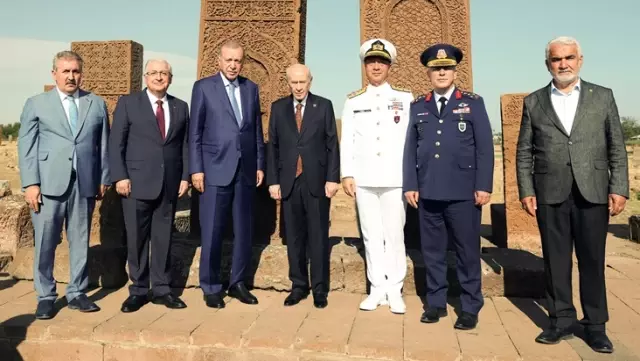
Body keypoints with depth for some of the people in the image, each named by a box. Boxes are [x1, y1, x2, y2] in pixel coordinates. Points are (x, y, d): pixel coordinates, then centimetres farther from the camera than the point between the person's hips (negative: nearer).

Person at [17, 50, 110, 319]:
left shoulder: (97, 104, 12)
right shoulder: (36, 104, 8)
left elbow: (103, 144, 9)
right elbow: (26, 146, 2)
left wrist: (103, 179, 5)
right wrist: (30, 183, -6)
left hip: (85, 184, 1)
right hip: (49, 184, -1)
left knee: (80, 241, 7)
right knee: (45, 243, 3)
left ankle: (77, 293, 19)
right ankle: (45, 296, 17)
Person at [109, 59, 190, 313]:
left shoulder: (180, 107, 12)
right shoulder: (128, 103, 4)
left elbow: (184, 145, 11)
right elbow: (116, 143, 0)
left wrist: (185, 176, 3)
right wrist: (120, 176, -9)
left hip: (170, 184, 2)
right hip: (137, 183, -2)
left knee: (163, 238, 7)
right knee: (136, 239, 4)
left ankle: (161, 289, 17)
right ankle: (138, 290, 16)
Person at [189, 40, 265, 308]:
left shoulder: (251, 88, 13)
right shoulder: (203, 87, 2)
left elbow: (257, 130, 12)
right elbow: (195, 132, -1)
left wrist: (260, 165, 7)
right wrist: (196, 169, -7)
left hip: (246, 171, 4)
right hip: (216, 170, -3)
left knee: (244, 231, 9)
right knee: (212, 232, 1)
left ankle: (238, 283, 22)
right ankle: (211, 288, 15)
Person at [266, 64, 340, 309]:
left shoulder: (324, 106, 4)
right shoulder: (278, 107, 9)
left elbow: (332, 144, 1)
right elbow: (272, 146, 7)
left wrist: (332, 178, -6)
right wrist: (273, 180, 1)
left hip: (316, 181, -2)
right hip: (289, 181, 2)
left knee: (318, 236, 4)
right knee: (294, 237, 8)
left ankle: (320, 289, 14)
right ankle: (299, 286, 19)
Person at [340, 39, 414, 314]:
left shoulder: (405, 98, 6)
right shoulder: (353, 101, 10)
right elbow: (347, 140, 7)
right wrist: (347, 175, -1)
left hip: (395, 178, -1)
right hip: (364, 179, 2)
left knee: (395, 234, 2)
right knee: (371, 235, 6)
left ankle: (395, 290, 12)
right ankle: (378, 288, 16)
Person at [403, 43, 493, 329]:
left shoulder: (473, 103, 5)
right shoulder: (418, 106, 11)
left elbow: (484, 147, 0)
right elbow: (410, 148, 9)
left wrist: (484, 186, -7)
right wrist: (410, 185, 3)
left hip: (463, 192, -2)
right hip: (428, 192, 3)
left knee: (467, 251, 4)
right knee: (432, 250, 9)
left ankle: (470, 307, 17)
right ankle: (436, 303, 23)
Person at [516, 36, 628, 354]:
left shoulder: (603, 96, 9)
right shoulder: (533, 102, 8)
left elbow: (617, 148, 6)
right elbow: (524, 152, 6)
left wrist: (619, 189, -2)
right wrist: (526, 191, -1)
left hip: (592, 194, 0)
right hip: (550, 195, 0)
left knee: (592, 261, 6)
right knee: (555, 260, 7)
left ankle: (595, 325, 19)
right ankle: (561, 321, 19)